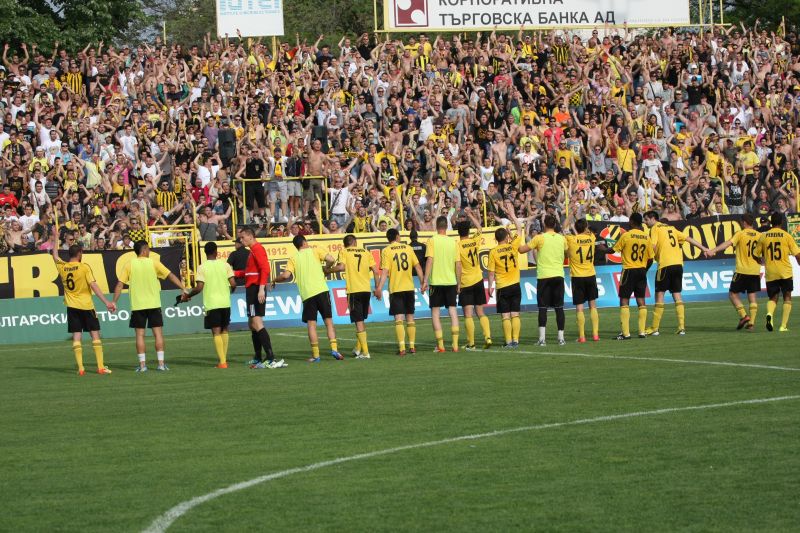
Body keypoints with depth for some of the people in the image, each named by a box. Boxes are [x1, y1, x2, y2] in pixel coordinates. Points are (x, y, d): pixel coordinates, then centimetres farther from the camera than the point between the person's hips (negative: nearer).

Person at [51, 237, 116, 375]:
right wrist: (106, 302, -16)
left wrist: (55, 239, 35)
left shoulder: (62, 267, 2)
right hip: (86, 306, -3)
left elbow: (55, 256, 22)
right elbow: (94, 286, -15)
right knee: (95, 334, 3)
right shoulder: (84, 267, -10)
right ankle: (100, 367, -1)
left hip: (72, 306, 3)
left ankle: (80, 368, -3)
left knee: (76, 337, 3)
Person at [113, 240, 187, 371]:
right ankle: (161, 363, 0)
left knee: (140, 335, 4)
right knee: (158, 333, 4)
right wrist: (183, 288, 5)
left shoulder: (129, 265, 0)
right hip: (153, 304, -1)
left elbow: (120, 284, -3)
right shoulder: (153, 263, -2)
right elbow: (171, 276, -1)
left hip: (137, 306, 1)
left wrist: (114, 302, 2)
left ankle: (142, 364, 0)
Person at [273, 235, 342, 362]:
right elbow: (331, 260, -7)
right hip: (321, 290, 0)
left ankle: (315, 355, -3)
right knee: (328, 320, 5)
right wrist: (325, 269, 13)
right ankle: (334, 349, -7)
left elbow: (286, 275, -5)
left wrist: (275, 280, 14)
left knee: (311, 324, 2)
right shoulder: (315, 251, 7)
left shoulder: (294, 258, 8)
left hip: (306, 294, 0)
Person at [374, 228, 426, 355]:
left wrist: (379, 288, -13)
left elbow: (385, 271, -13)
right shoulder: (408, 248, 6)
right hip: (409, 287, 3)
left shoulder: (386, 251, -4)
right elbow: (417, 267, 6)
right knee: (410, 317, 12)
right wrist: (423, 283, 12)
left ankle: (401, 348, -15)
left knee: (398, 318, -5)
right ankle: (412, 346, 13)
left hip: (395, 289, -3)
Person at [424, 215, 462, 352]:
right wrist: (459, 283, 14)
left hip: (436, 281, -3)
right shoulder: (453, 242, 4)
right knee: (453, 311, 6)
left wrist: (425, 280, -13)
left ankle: (440, 345, 0)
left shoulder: (432, 241, -6)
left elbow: (430, 260, -14)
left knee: (435, 313, 4)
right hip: (451, 281, 3)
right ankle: (455, 344, -1)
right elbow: (458, 264, 5)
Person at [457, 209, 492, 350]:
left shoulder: (458, 246, -12)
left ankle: (471, 343, -7)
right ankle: (488, 337, -2)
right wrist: (470, 214, 33)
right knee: (480, 313, 12)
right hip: (478, 280, 5)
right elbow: (479, 227, 22)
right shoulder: (475, 241, 1)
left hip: (465, 283, -5)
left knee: (468, 314, -4)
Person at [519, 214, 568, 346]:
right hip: (559, 276, 3)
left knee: (543, 307, -1)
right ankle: (561, 338, 5)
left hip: (544, 276, -3)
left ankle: (542, 338, -9)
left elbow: (521, 250, -3)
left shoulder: (540, 238, -6)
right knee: (559, 308, 6)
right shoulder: (562, 239, 5)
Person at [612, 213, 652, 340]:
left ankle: (625, 333, -8)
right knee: (641, 300, 8)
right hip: (642, 270, 5)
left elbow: (614, 250, 0)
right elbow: (650, 259, 7)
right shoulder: (646, 237, 3)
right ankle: (642, 331, 6)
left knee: (624, 301, -2)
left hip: (629, 271, -4)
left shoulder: (626, 235, -9)